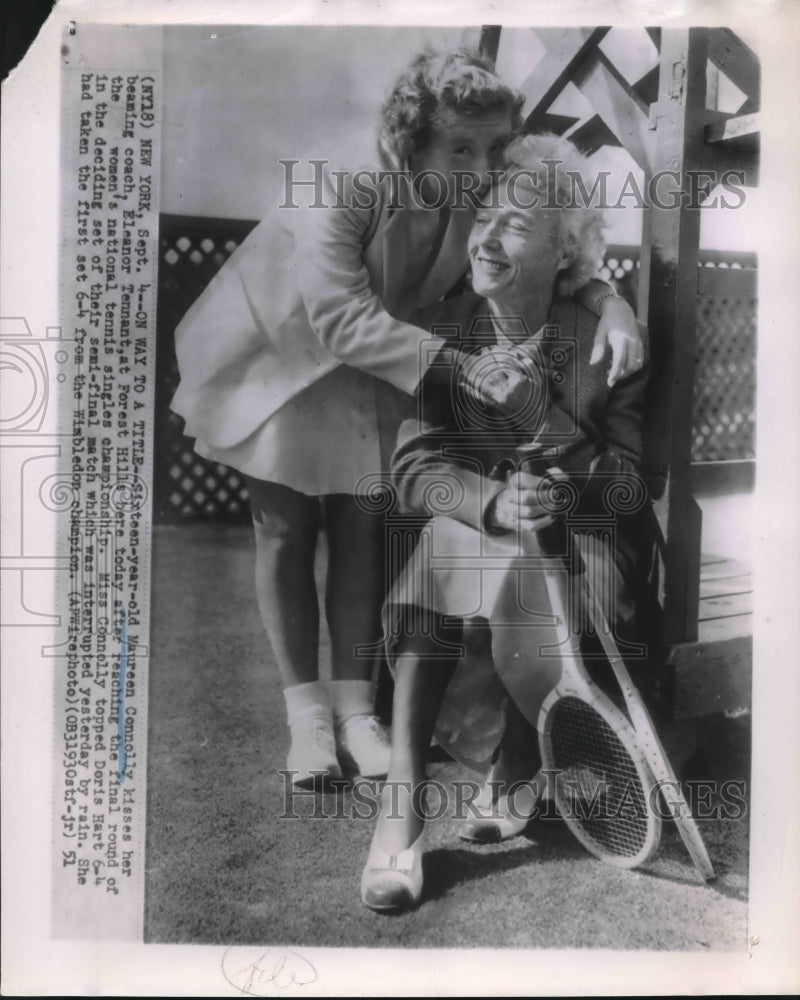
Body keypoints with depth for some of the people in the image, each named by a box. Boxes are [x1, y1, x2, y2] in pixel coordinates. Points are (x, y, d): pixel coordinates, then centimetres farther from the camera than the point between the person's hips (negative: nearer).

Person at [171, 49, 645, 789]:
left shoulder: (481, 203, -18)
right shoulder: (340, 195, -33)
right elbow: (343, 318, -38)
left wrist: (610, 303, -30)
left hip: (372, 375, 4)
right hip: (284, 358, -3)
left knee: (362, 530, 2)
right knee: (286, 532, 0)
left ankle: (355, 707, 13)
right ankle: (306, 712, 12)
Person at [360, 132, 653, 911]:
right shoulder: (439, 330, 1)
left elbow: (633, 484, -6)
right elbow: (412, 469, -6)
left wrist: (541, 417, -22)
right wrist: (492, 504, -26)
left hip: (581, 544, -1)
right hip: (468, 530, 2)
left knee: (505, 579, -31)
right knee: (442, 551, -30)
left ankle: (507, 775, -7)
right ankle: (402, 803, -27)